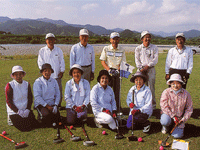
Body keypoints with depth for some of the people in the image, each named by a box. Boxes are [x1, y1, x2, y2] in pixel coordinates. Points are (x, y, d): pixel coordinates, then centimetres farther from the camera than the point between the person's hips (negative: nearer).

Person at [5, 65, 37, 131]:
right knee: (24, 128, -12)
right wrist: (18, 111, -16)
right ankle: (11, 119, 13)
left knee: (34, 125, -5)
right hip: (14, 111, -4)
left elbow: (30, 98, 7)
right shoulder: (9, 85, -9)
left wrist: (27, 109, -7)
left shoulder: (27, 84, 5)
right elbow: (9, 101, -10)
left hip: (26, 110, 4)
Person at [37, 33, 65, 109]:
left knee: (59, 89, 4)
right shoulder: (42, 51, 6)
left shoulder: (58, 50, 9)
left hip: (57, 74, 1)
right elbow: (40, 62, 5)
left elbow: (62, 61, 9)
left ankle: (59, 104, 18)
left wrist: (62, 71, 2)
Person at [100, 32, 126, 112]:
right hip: (108, 72, -1)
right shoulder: (106, 49, 4)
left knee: (117, 91, 2)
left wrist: (117, 70, -11)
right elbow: (102, 61, 1)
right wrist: (109, 70, -12)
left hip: (117, 72, 1)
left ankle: (118, 109, 11)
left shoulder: (122, 50, 7)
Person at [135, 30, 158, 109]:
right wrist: (141, 68, -9)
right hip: (141, 69, 1)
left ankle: (152, 105, 5)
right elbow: (137, 60, 4)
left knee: (151, 87, -3)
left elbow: (155, 59, 1)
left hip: (151, 69, -1)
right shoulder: (138, 48, 11)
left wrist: (148, 66, -11)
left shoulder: (154, 48, 9)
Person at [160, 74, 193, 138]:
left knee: (177, 135, -14)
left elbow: (189, 109, 2)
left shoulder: (186, 94, -4)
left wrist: (183, 119, -8)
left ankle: (181, 126, 22)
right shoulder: (166, 92, -11)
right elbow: (164, 106, -15)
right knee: (165, 121, -36)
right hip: (168, 114, -1)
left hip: (179, 117, 1)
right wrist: (173, 116, -20)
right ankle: (165, 126, 3)